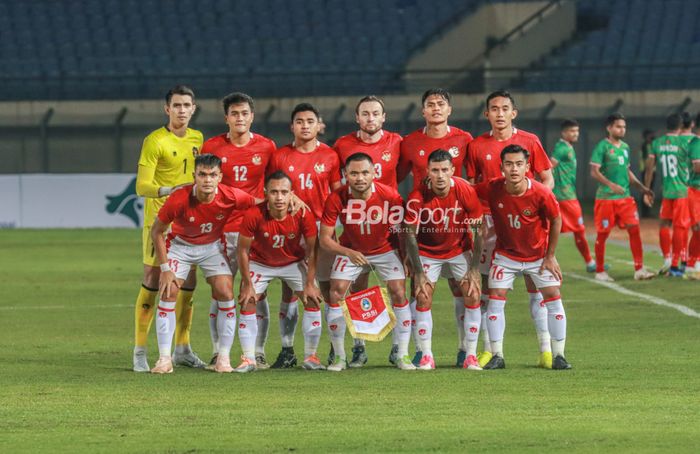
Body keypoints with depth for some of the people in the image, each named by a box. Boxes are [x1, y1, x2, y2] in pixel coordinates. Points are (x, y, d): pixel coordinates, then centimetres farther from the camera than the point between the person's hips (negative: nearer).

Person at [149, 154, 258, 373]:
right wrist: (165, 268, -16)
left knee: (226, 293, -12)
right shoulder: (179, 199, -30)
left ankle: (224, 358, -1)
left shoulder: (230, 197, -26)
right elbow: (156, 231, -15)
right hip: (180, 245, -1)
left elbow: (263, 203, -6)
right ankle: (164, 359, -6)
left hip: (212, 246, 1)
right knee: (168, 292, -15)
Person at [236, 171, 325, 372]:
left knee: (313, 301, -9)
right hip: (260, 263, -1)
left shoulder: (304, 215, -28)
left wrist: (310, 283, -13)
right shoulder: (253, 215, -31)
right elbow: (243, 250, -17)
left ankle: (310, 357, 2)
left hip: (294, 262, 1)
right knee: (248, 303, -13)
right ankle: (248, 359, -6)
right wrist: (248, 285, -15)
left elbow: (311, 250, -13)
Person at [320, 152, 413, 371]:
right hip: (350, 251, 0)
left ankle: (403, 356, -3)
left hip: (385, 250, 0)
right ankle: (339, 357, 2)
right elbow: (325, 238, -19)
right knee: (335, 294, -11)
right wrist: (348, 252, -35)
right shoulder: (336, 199, -24)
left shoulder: (390, 196, -24)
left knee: (398, 293, -13)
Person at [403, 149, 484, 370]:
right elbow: (410, 235, -14)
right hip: (428, 251, 0)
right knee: (423, 298, -10)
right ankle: (426, 356, -1)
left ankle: (471, 356, -1)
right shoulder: (417, 197, -24)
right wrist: (418, 272, -18)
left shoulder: (465, 191, -22)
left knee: (472, 296, -9)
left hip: (460, 249, 1)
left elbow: (479, 230, -13)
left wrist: (474, 269, -14)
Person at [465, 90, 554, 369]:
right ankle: (488, 350, 6)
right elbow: (471, 187, 12)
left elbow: (547, 180, 8)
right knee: (487, 286, -1)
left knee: (536, 284, -4)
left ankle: (546, 350, -1)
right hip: (490, 221, 1)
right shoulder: (477, 146, 6)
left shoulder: (530, 141, 3)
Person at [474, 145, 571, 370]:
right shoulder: (492, 189, -22)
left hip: (538, 255, -1)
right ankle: (497, 356, 2)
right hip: (505, 254, 1)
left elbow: (556, 220, -8)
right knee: (495, 299, -7)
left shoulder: (541, 194, -25)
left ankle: (558, 356, 6)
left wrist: (550, 256, -4)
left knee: (553, 298, -4)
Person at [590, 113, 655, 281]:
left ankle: (639, 269, -5)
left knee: (634, 229, -5)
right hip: (606, 197, -6)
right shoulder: (602, 147, -8)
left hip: (625, 197, 6)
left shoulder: (625, 147, 13)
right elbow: (594, 172, -14)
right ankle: (599, 272, 14)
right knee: (602, 234, 2)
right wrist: (611, 184, -28)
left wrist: (643, 189, 17)